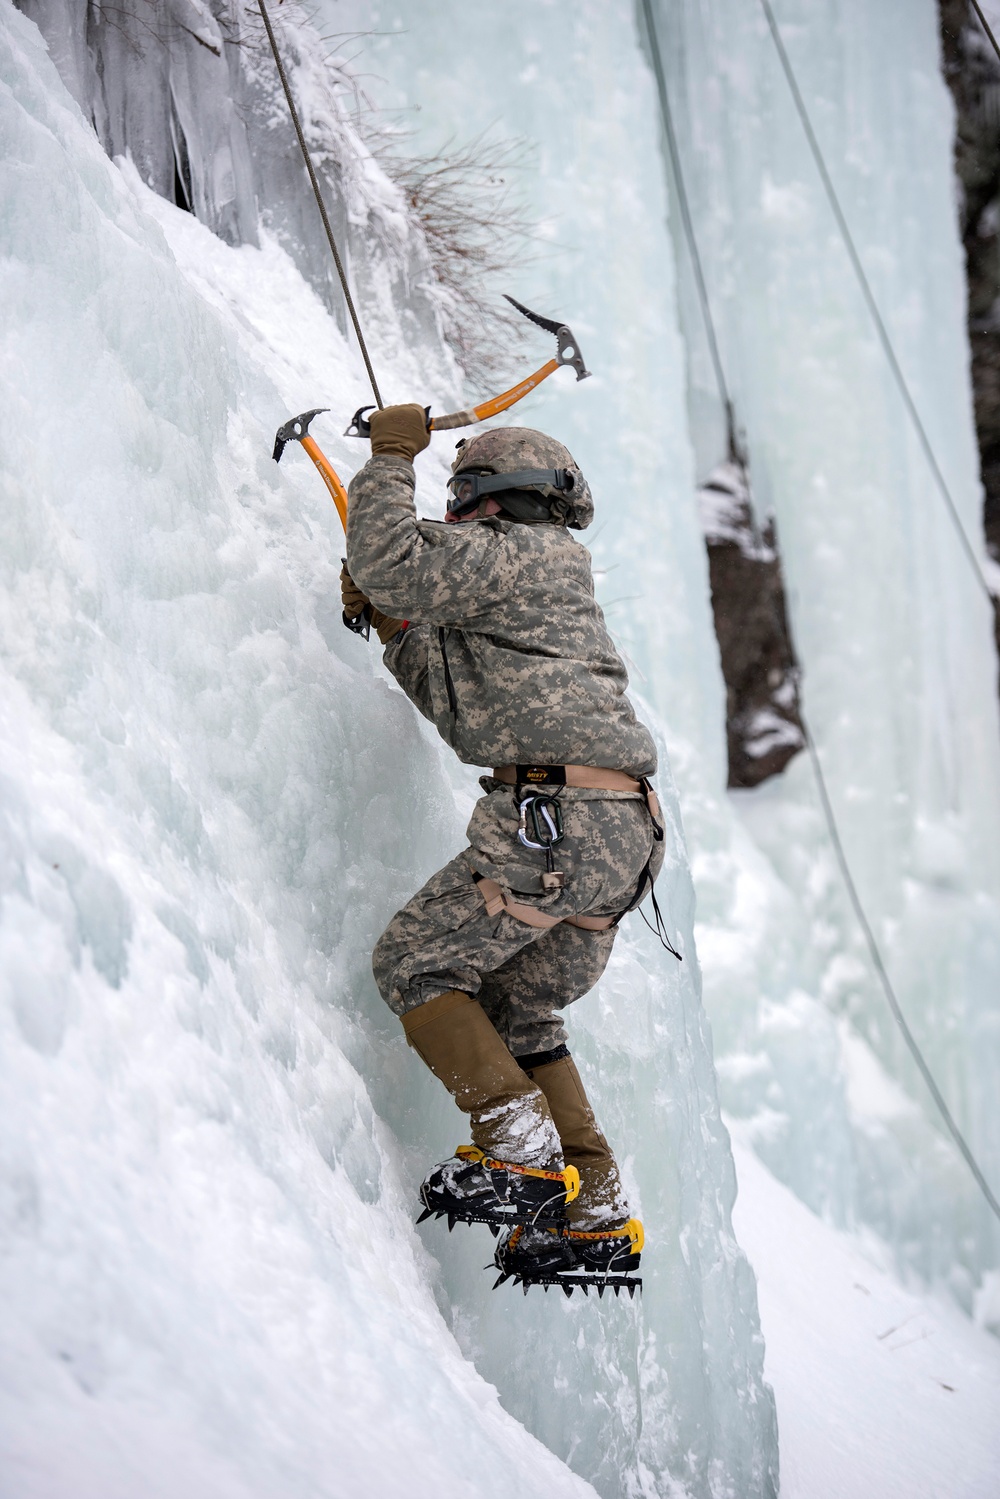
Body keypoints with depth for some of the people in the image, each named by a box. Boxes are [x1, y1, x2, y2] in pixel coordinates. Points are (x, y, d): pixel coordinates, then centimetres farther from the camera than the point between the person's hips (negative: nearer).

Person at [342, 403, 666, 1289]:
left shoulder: (519, 552, 2)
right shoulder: (544, 588, 31)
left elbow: (391, 563, -10)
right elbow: (464, 707, 34)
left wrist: (391, 459, 4)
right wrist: (393, 626, 31)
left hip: (557, 818, -10)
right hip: (626, 836, 10)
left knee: (414, 965, 0)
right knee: (518, 1013, 18)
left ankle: (523, 1153, -11)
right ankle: (598, 1212, 12)